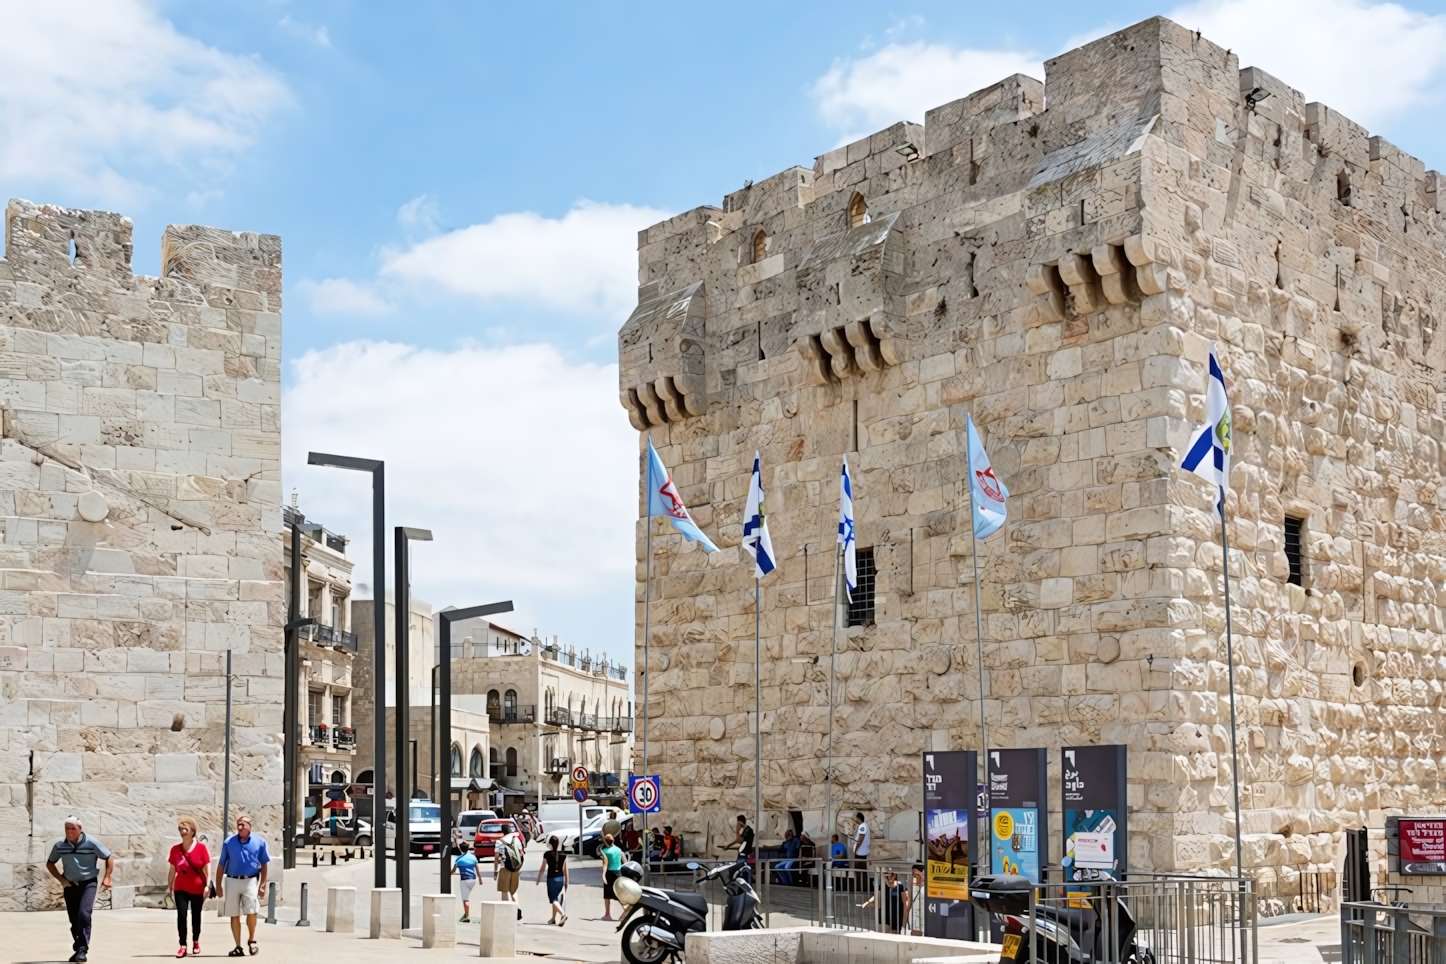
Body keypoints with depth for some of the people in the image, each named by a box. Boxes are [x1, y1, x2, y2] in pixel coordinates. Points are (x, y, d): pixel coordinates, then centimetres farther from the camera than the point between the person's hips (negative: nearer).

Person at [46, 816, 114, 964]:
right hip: (70, 885, 4)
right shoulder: (59, 845, -5)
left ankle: (82, 949, -21)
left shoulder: (91, 842, -13)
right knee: (74, 919, 8)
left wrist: (107, 877, -13)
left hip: (88, 883, -4)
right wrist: (61, 879, -2)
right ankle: (78, 949, 23)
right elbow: (50, 863, 12)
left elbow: (109, 858, -4)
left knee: (84, 913, -22)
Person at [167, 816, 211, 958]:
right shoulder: (175, 849, 1)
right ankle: (183, 946, -7)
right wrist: (169, 887, 7)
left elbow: (207, 868, -6)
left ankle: (196, 942, 31)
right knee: (181, 915, -9)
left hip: (197, 889, -1)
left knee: (196, 916, 11)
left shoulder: (201, 847, -8)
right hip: (180, 889, 1)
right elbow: (172, 870, 7)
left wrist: (207, 886, -11)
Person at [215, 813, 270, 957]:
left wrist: (263, 883, 2)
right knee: (234, 915, 6)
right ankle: (238, 947, 16)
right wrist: (218, 885, 5)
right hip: (232, 881, 2)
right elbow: (221, 865, 7)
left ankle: (251, 939, 7)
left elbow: (264, 864, 6)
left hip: (250, 881, -2)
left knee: (251, 910, -16)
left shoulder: (259, 842, -1)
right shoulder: (229, 842, 1)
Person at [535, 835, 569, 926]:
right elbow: (565, 870, 2)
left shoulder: (547, 854, -10)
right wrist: (566, 882, 11)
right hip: (560, 878, 4)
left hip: (551, 878, -4)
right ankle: (554, 918, 29)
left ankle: (563, 914, -24)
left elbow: (542, 868, -3)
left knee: (553, 899, -2)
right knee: (556, 898, 19)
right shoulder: (563, 854, -1)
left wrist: (538, 878, 12)